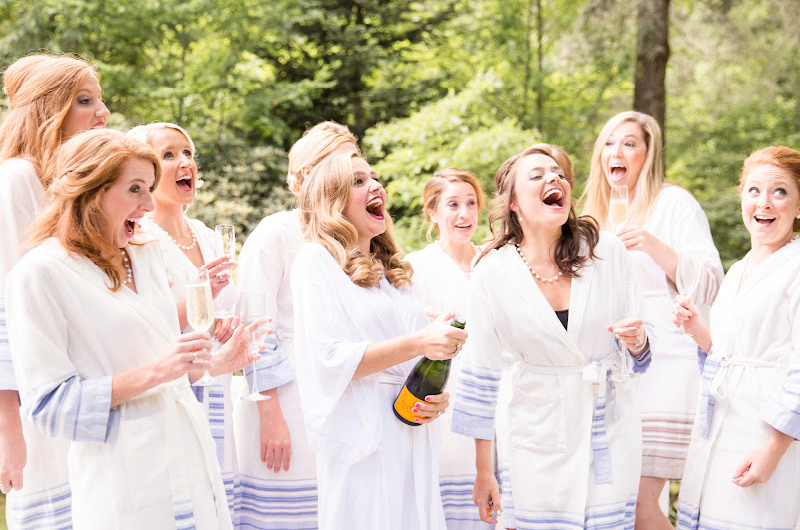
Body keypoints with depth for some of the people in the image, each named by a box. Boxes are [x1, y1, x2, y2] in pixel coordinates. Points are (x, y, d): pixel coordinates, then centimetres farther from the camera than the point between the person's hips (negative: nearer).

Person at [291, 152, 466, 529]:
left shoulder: (390, 268, 19)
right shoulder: (316, 261, -4)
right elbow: (330, 359, -15)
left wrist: (437, 399, 1)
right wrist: (418, 343, -22)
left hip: (412, 437, 7)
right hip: (361, 438, -7)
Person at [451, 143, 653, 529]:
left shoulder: (607, 252, -5)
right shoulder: (493, 273, -7)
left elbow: (639, 352, 7)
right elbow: (481, 374, 0)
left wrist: (636, 339, -19)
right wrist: (483, 472, 4)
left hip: (610, 427, 1)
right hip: (539, 435, -1)